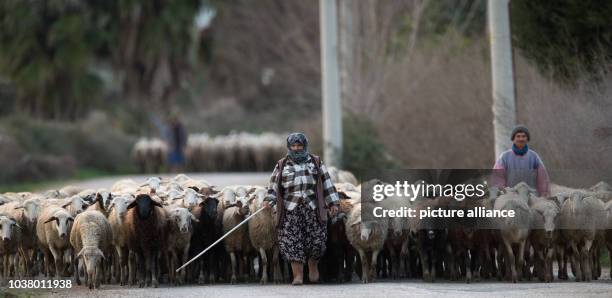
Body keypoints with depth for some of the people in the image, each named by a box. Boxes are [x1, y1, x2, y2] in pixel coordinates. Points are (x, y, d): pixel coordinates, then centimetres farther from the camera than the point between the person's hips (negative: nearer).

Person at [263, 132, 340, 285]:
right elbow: (274, 185, 10)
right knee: (293, 242, -9)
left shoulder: (316, 163, 13)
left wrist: (333, 203, 5)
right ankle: (298, 275, -7)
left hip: (313, 209, 0)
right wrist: (268, 200, -7)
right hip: (291, 210, 0)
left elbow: (327, 184, 12)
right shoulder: (282, 165, 13)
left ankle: (313, 265, 23)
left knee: (316, 240, -5)